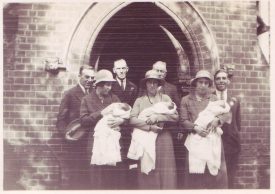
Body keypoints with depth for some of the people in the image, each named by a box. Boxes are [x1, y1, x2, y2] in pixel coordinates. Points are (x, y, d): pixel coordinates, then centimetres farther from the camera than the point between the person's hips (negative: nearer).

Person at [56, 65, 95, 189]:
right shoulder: (70, 94, -2)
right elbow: (61, 119, -5)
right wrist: (66, 134, -18)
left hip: (90, 142, 4)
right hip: (74, 141, -4)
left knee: (85, 177, 7)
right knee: (71, 177, 2)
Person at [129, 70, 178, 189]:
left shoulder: (165, 98, 11)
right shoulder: (139, 100, 10)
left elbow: (175, 116, 1)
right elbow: (132, 120, -3)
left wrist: (158, 117, -9)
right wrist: (150, 127, -12)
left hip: (163, 138, 0)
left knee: (165, 172, -4)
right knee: (147, 173, -2)